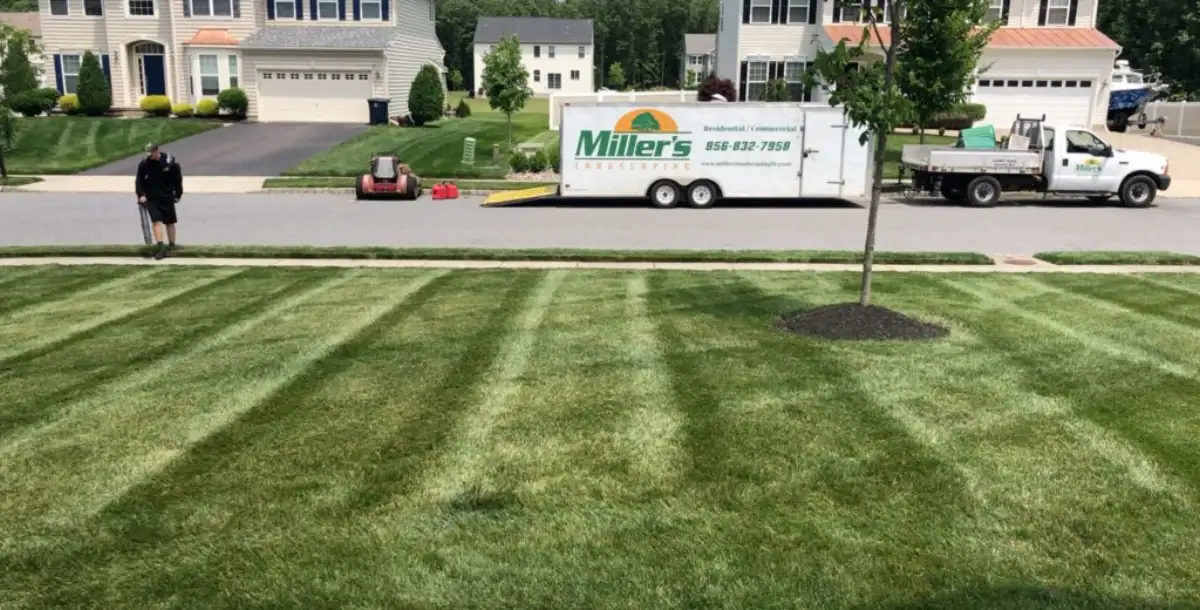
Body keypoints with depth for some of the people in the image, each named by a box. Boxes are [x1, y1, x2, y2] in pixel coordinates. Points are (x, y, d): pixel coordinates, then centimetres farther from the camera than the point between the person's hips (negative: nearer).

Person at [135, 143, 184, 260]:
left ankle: (171, 246, 22)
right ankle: (161, 248, -14)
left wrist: (177, 194, 4)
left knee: (170, 222, 9)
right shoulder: (144, 164, -5)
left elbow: (178, 179, 1)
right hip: (151, 198, 0)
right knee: (156, 221, -11)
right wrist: (141, 195, -8)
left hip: (167, 197, 0)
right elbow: (139, 180, 3)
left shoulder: (170, 162, -9)